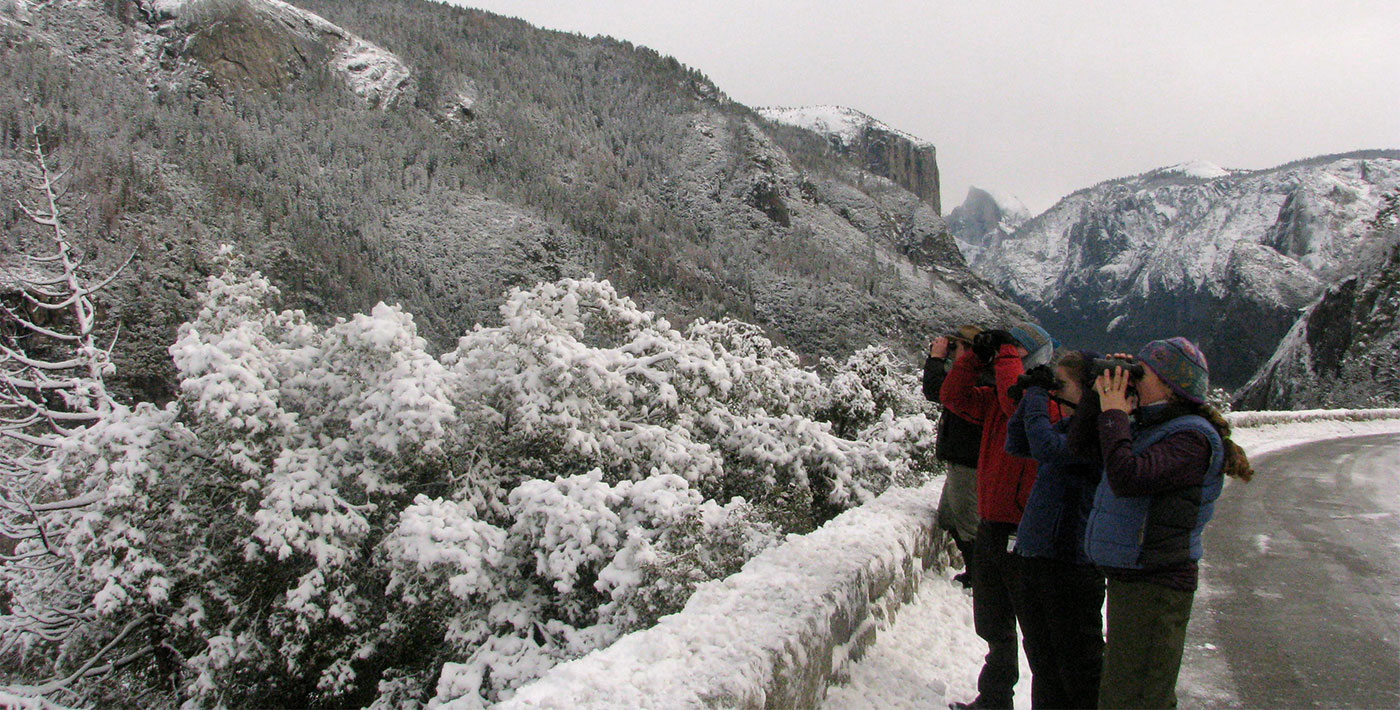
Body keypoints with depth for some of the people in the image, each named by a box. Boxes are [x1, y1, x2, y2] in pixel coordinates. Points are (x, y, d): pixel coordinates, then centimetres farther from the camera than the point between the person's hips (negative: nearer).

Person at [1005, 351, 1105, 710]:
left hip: (1071, 561, -9)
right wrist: (1032, 395, 6)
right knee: (1043, 661, 19)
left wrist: (1037, 398, -15)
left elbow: (1047, 448, -30)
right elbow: (1016, 445, 17)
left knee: (1077, 666, 3)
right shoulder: (1069, 425, 11)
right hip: (1035, 555, 9)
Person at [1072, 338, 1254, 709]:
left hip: (1155, 585, -9)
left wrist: (1113, 413, -19)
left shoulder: (1193, 438, -16)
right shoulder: (1145, 426, 11)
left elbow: (1129, 478, -30)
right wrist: (1102, 395, 0)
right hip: (1126, 578, 9)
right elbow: (1080, 441, 12)